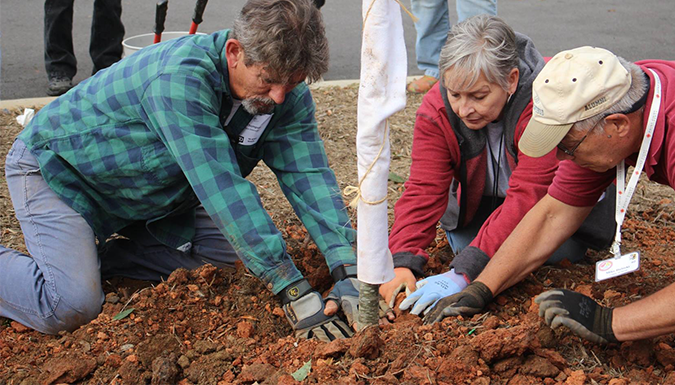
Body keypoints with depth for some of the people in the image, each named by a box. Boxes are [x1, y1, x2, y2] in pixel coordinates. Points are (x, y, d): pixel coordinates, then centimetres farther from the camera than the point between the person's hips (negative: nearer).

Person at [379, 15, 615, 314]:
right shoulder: (436, 110, -25)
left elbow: (526, 198, -44)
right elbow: (423, 190, -28)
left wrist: (463, 273, -50)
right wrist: (403, 264, -44)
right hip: (483, 199, 4)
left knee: (561, 252, -23)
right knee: (464, 244, -16)